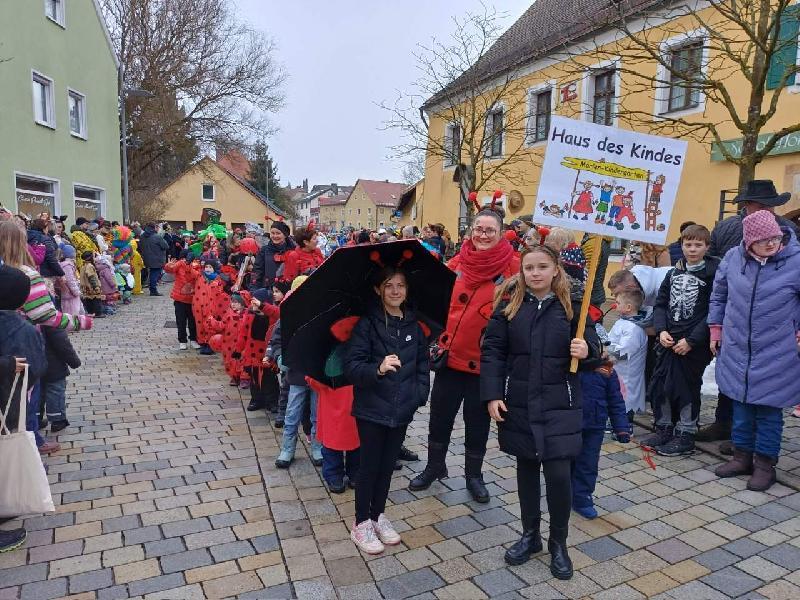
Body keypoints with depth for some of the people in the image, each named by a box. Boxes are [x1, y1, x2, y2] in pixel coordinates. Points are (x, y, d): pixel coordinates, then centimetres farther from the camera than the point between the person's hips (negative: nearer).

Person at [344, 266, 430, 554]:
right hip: (372, 409, -4)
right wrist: (378, 369, -33)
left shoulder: (414, 325, 4)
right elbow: (351, 365, -16)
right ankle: (361, 523, 23)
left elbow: (423, 364, 11)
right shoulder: (367, 324, -10)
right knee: (369, 465, 6)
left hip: (402, 410, 4)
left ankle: (378, 516, 34)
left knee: (388, 464, 15)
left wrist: (419, 395, -2)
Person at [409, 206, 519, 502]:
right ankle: (434, 467, 39)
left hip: (484, 360, -3)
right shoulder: (457, 262, 1)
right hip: (450, 353, 3)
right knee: (440, 414, 16)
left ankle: (474, 475, 36)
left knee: (477, 420, 13)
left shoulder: (512, 266, -10)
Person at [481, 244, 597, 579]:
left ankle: (558, 543, 21)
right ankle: (530, 535, 33)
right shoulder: (509, 303, -1)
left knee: (558, 472, -3)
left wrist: (586, 350, -20)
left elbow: (591, 344, 4)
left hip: (559, 403, -1)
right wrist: (492, 395, -9)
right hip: (518, 401, 2)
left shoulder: (571, 305, -3)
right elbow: (492, 351, -2)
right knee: (526, 466, 14)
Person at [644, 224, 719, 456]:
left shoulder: (712, 274, -6)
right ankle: (664, 429, 27)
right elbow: (661, 304, 11)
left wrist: (691, 340, -16)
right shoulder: (674, 273, 11)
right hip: (668, 342, 5)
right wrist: (661, 331, -5)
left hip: (693, 345, -5)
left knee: (686, 389, 4)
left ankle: (685, 436, 19)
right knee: (659, 385, 9)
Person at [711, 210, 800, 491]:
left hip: (775, 356, -3)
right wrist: (716, 331, 11)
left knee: (769, 410, 6)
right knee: (741, 405, 13)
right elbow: (718, 295, 11)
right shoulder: (733, 258, -2)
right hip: (737, 351, 3)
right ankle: (742, 456, 28)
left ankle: (765, 463, 22)